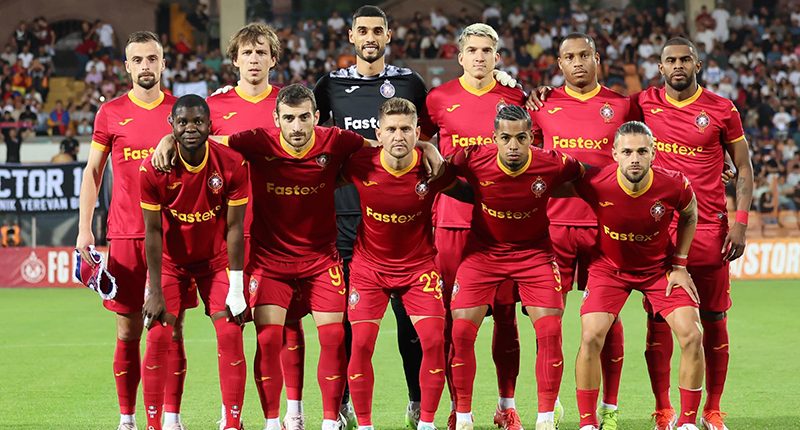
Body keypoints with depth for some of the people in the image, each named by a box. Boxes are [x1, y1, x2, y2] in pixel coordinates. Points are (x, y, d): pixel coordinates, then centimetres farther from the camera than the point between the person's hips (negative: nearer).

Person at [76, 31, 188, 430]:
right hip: (125, 234, 0)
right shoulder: (111, 113, 5)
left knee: (172, 328, -1)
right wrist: (84, 229, 0)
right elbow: (92, 172, 8)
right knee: (128, 330, 1)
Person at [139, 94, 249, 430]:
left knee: (230, 335, -8)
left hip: (217, 260, 0)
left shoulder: (231, 164, -19)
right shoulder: (153, 169, -20)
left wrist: (236, 288, -14)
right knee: (158, 338, -8)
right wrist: (155, 292, -14)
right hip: (171, 260, 0)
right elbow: (153, 231, -14)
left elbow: (234, 227, -13)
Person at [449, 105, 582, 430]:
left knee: (550, 331, -10)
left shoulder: (553, 165, -21)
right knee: (460, 330, -9)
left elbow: (584, 177, 1)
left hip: (534, 251, 0)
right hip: (483, 250, 0)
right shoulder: (474, 160, -21)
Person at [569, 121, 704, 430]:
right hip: (609, 266, -1)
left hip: (659, 266, 1)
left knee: (692, 336, -12)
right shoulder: (595, 183, -28)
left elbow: (689, 216, 0)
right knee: (591, 337, -17)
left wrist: (679, 265, -2)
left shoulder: (675, 185, -24)